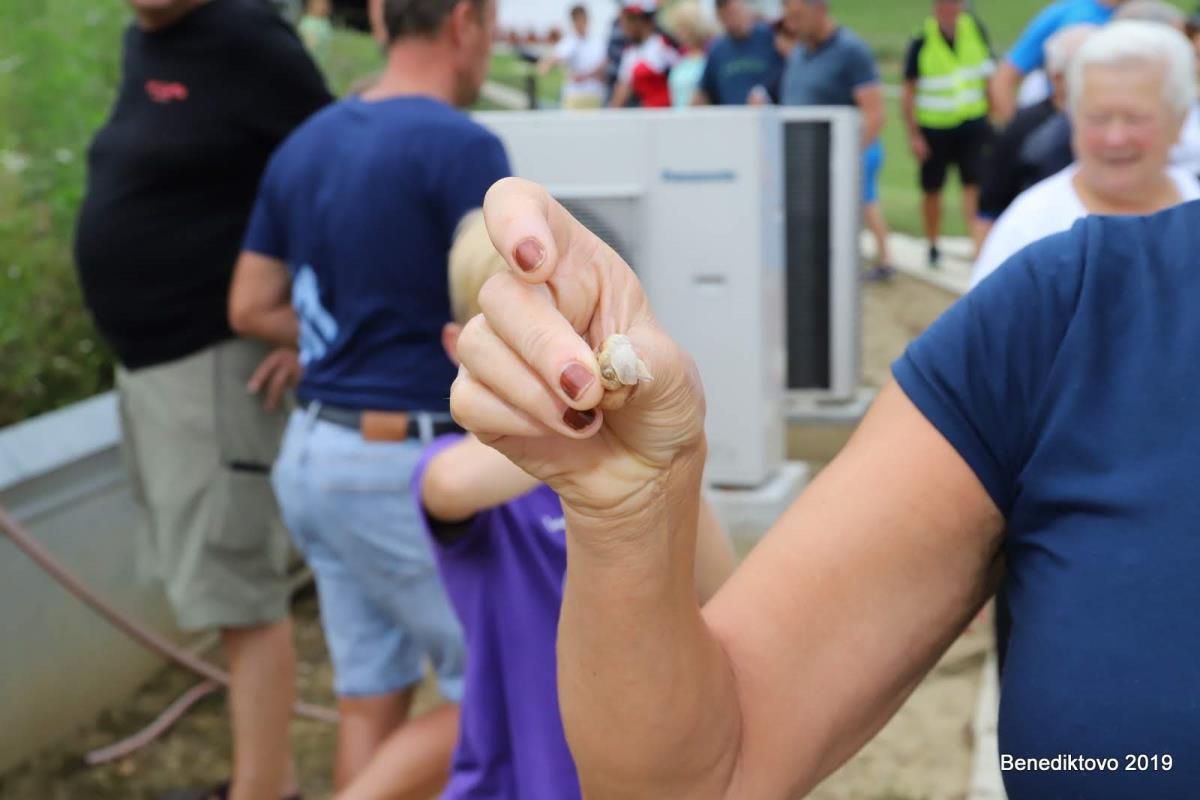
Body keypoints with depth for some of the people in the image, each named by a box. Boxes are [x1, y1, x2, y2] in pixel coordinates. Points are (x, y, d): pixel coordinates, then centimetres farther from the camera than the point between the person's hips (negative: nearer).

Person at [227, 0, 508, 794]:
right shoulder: (462, 147, -15)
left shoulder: (304, 145, 9)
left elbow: (249, 308, 14)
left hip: (318, 452, 8)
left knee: (372, 696, 15)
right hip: (408, 463, -8)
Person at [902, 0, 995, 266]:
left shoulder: (976, 31, -2)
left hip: (972, 124, 2)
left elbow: (988, 78, 10)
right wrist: (914, 135, -8)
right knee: (932, 191, 9)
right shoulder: (922, 42, -11)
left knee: (975, 184, -10)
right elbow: (909, 92, -5)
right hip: (934, 127, -1)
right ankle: (933, 246, 28)